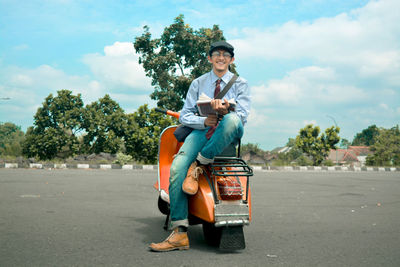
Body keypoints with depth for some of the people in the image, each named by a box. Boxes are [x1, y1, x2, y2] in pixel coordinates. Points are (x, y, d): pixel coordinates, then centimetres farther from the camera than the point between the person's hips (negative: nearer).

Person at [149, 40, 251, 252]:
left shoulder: (240, 83, 11)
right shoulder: (198, 83, 18)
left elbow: (242, 114, -4)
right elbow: (185, 115, 12)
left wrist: (226, 110, -28)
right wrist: (203, 121, -10)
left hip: (229, 134, -2)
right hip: (203, 131, 2)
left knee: (232, 120, -41)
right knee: (176, 168, -28)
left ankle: (199, 164, -25)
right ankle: (179, 233, -27)